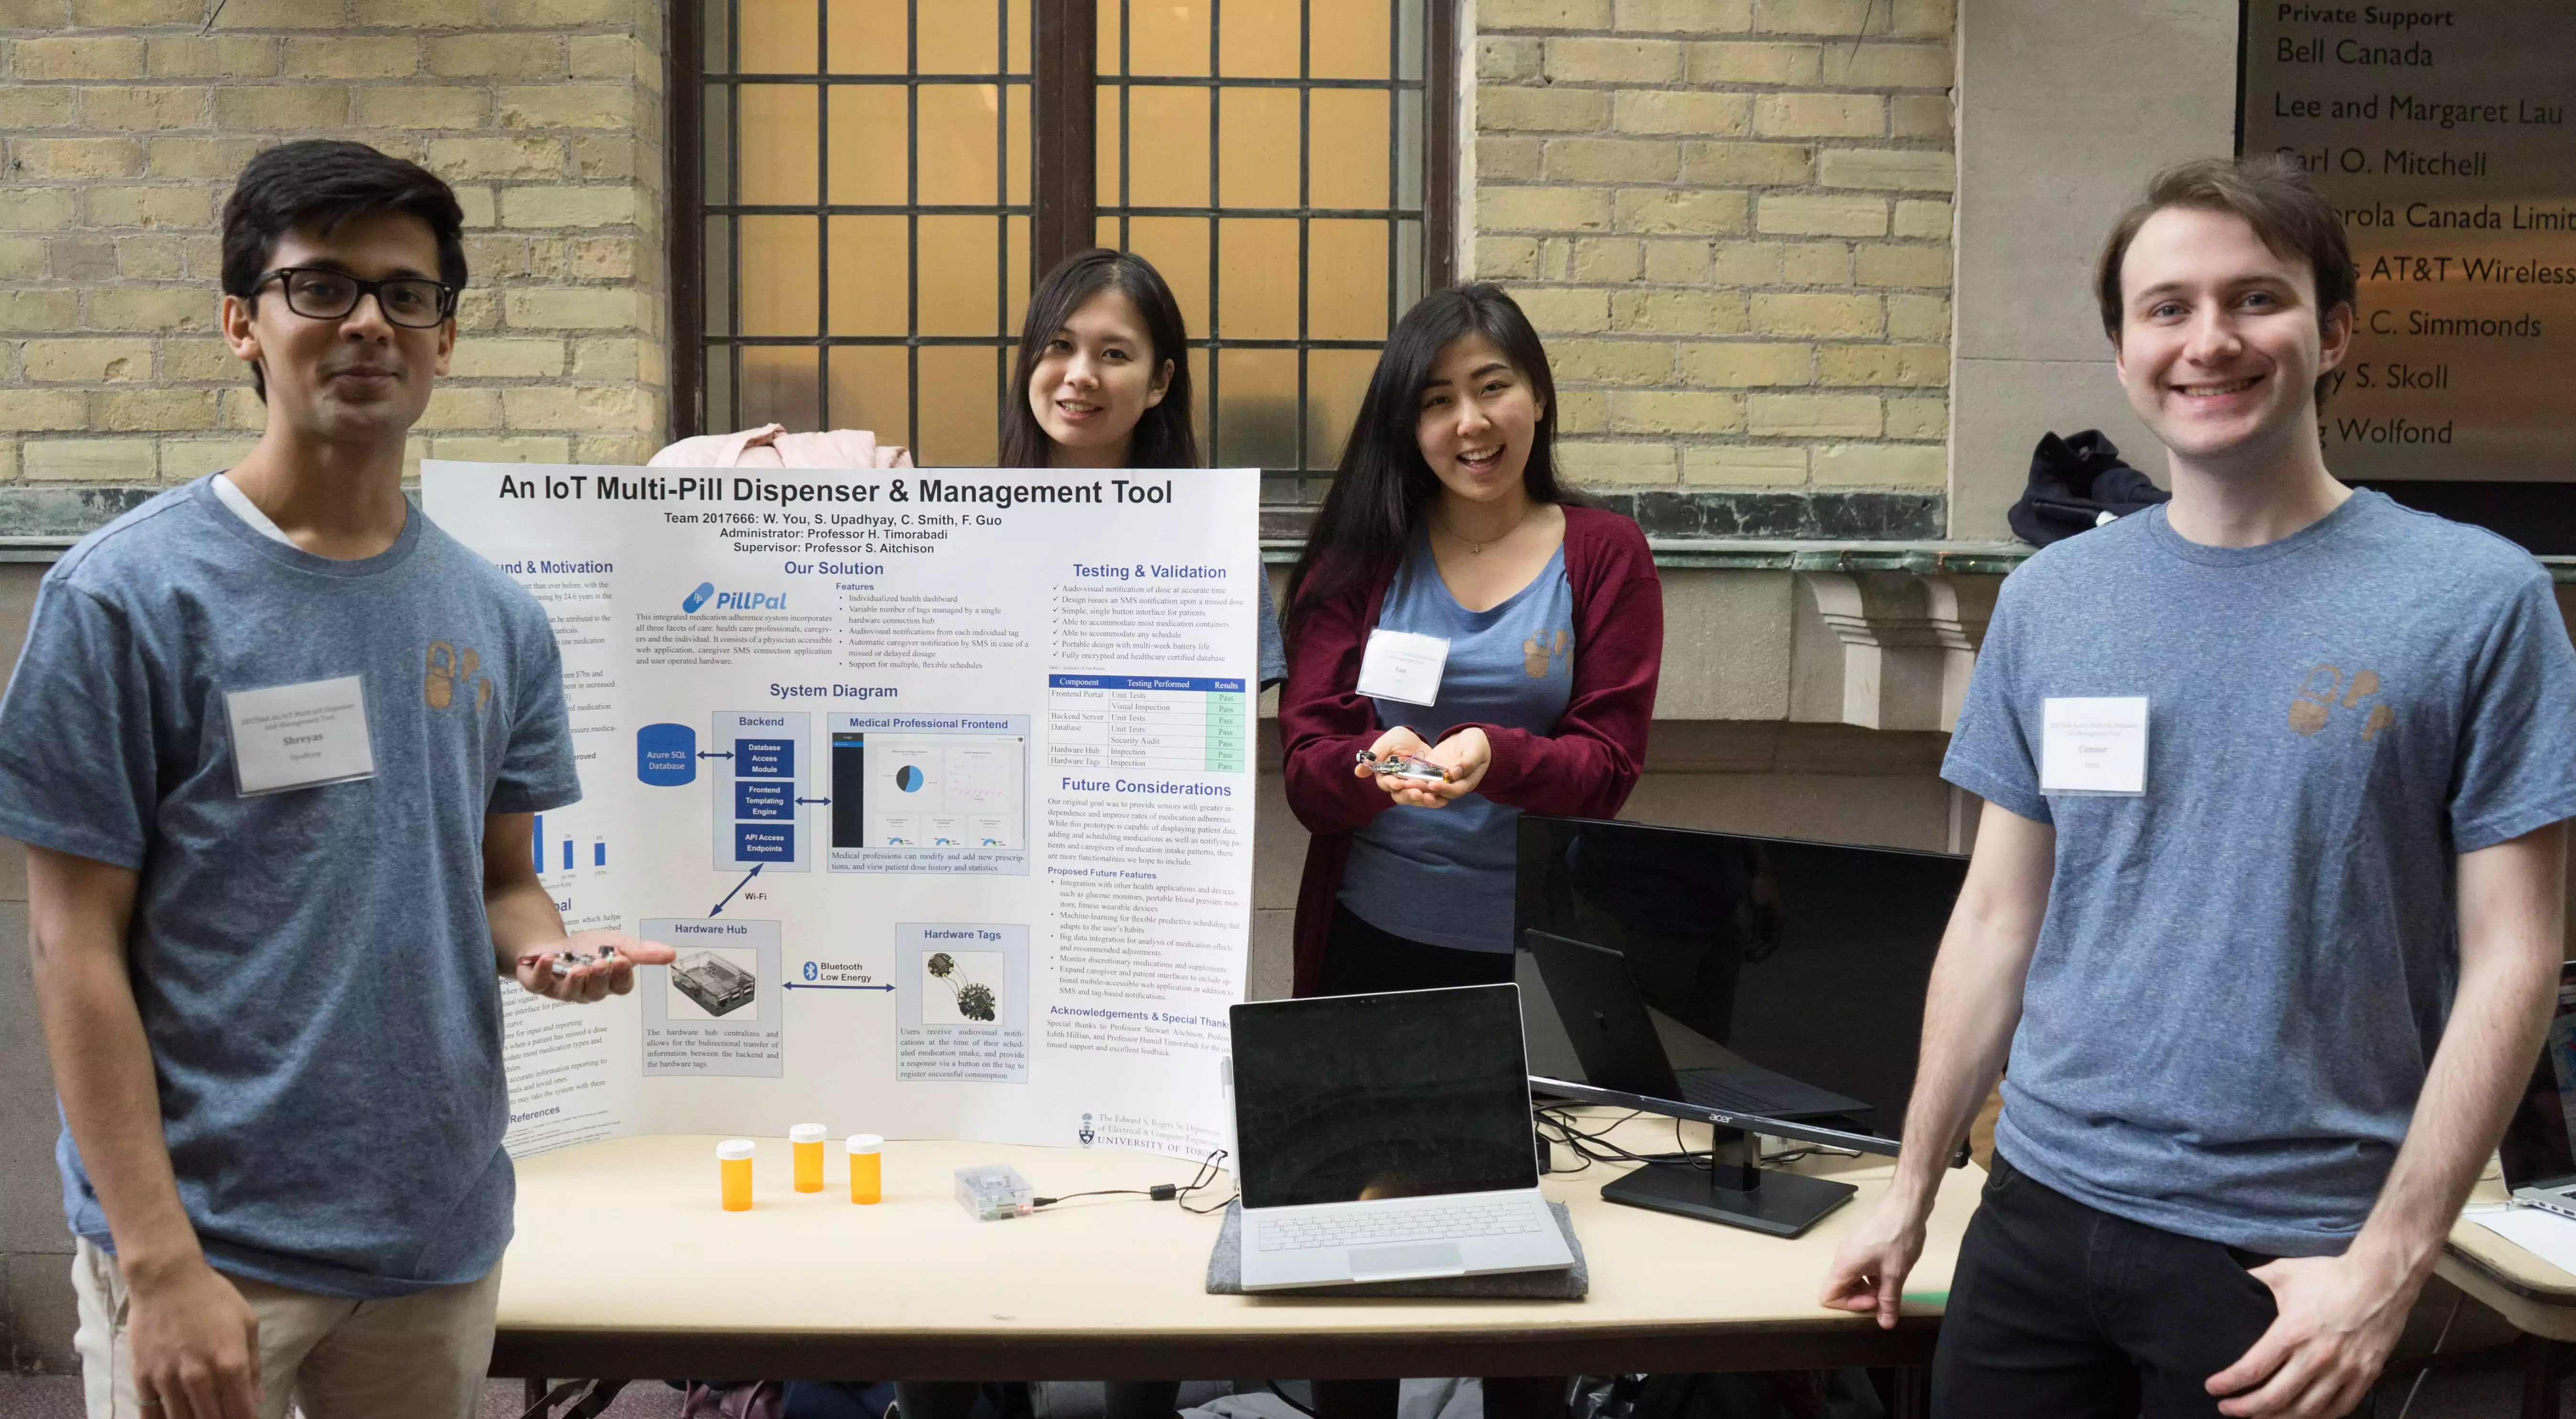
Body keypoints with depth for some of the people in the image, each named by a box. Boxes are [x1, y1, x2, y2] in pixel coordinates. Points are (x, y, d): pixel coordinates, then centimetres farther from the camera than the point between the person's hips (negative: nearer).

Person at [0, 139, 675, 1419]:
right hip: (210, 1238, -5)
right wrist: (162, 1264, -15)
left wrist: (549, 949, -10)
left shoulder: (495, 619, 6)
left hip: (440, 1237, 5)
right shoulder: (129, 596, -9)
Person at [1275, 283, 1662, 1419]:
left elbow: (1609, 765, -7)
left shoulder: (1604, 555, -1)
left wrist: (1493, 757, -28)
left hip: (1534, 956, -1)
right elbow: (1306, 760, -5)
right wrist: (1375, 765, -28)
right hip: (1373, 945, 1)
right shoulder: (1360, 554, 2)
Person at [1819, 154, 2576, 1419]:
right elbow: (1998, 920, 8)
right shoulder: (2050, 600, 3)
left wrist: (2387, 1262, -13)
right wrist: (1910, 1194, 8)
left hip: (2287, 1248, -3)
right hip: (2040, 1207, 3)